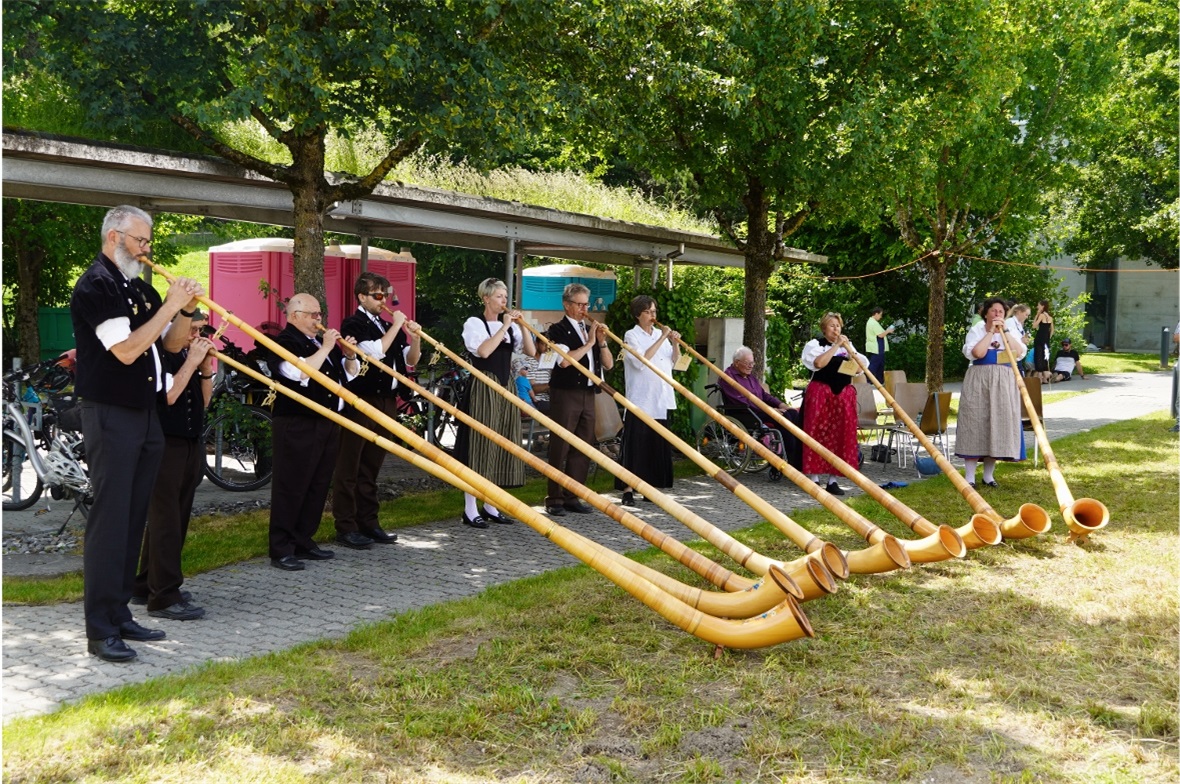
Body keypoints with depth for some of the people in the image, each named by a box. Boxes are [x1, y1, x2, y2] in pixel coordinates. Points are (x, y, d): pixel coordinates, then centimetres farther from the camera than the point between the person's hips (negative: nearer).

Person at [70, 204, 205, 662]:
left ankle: (120, 615, 19)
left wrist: (186, 310, 0)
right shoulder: (96, 285, -11)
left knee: (134, 520, 11)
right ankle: (100, 631, -2)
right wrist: (170, 306, -16)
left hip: (145, 415, 8)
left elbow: (170, 344, 17)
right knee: (109, 520, -7)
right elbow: (126, 349, -21)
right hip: (110, 416, -8)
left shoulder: (139, 288, 13)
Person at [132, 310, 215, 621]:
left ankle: (146, 586, 23)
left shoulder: (190, 354, 11)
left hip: (190, 444, 8)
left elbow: (203, 401, 14)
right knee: (166, 520, -7)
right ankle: (164, 597, -3)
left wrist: (206, 369, 0)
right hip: (164, 444, -8)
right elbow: (168, 395, -22)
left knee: (176, 519, 12)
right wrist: (191, 362, -17)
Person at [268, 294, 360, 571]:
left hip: (328, 424, 9)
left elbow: (349, 374, 24)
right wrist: (325, 349, -17)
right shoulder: (285, 341, -7)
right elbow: (302, 373, -24)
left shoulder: (322, 341, 19)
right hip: (296, 425, -8)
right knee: (291, 488, -6)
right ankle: (281, 550, -2)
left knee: (318, 486, 11)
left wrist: (349, 355, 5)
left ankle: (304, 542, 20)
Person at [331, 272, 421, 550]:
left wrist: (415, 339, 1)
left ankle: (368, 522, 19)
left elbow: (410, 360, 17)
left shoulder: (389, 326, 18)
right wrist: (396, 326, -11)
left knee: (372, 466, 13)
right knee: (349, 467, -2)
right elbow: (375, 350, -20)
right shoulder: (354, 324, -5)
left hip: (386, 401, 7)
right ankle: (345, 527, 1)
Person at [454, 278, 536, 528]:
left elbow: (531, 351, 4)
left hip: (506, 388, 6)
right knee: (480, 445, -6)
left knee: (502, 444, 7)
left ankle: (491, 506, 17)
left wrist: (522, 326, -7)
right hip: (483, 388, -6)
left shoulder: (510, 324, 12)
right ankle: (470, 510, 0)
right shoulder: (474, 323, -4)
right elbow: (483, 351, -21)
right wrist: (504, 326, -16)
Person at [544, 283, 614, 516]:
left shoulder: (591, 329, 15)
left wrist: (601, 342, -3)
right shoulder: (558, 330, -3)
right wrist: (589, 343, -12)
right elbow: (565, 360, -20)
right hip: (565, 394, -6)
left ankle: (572, 496, 15)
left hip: (588, 394, 6)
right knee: (560, 448, -4)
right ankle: (554, 499, 2)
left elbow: (608, 364, 13)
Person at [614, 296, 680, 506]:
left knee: (658, 444, 7)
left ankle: (650, 487, 16)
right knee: (636, 444, -5)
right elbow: (641, 361, -19)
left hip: (661, 399, 6)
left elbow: (673, 361, 15)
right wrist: (662, 339, -18)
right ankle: (628, 490, -2)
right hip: (640, 399, -6)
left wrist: (675, 344, -2)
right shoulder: (632, 335, -4)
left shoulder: (660, 333, 12)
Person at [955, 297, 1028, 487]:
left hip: (1004, 385, 3)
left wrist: (1005, 331, -8)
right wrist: (990, 332, -11)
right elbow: (977, 353, -16)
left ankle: (988, 475, 13)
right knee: (975, 424, -5)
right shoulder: (976, 331, 2)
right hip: (979, 383, -3)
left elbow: (1019, 354, -7)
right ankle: (969, 477, -2)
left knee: (998, 424, 2)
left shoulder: (1011, 332, 12)